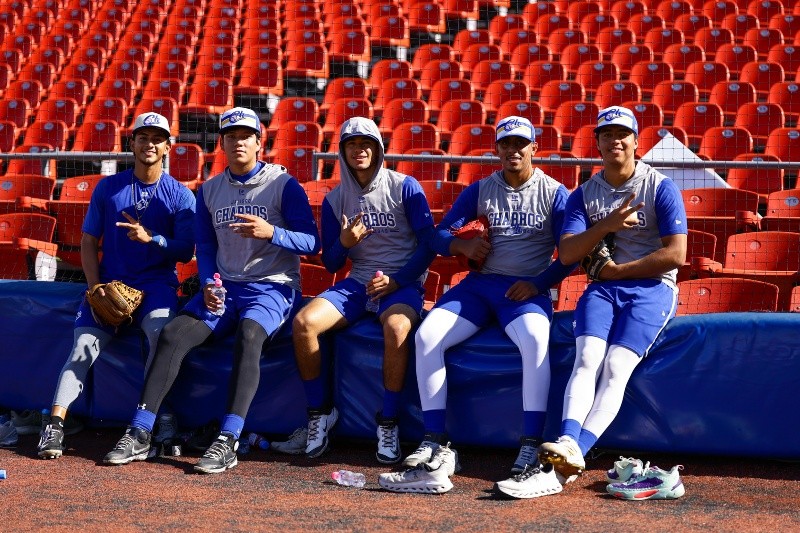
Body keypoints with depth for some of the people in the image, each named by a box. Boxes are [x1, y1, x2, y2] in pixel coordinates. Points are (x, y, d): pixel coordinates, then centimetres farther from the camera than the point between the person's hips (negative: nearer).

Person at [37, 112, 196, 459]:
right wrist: (96, 289, -4)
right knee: (83, 346, -20)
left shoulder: (180, 196, 5)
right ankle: (54, 424, -25)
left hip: (156, 284, -2)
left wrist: (151, 238, -19)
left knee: (162, 333, -32)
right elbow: (88, 243, 10)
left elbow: (186, 252, 0)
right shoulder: (108, 187, 10)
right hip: (109, 284, 2)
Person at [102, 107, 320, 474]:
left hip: (272, 287, -5)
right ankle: (140, 434, -17)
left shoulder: (283, 185, -3)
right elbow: (205, 247, 17)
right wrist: (209, 286, -2)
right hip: (224, 285, 5)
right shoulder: (209, 190, 13)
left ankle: (227, 442, -40)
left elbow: (311, 242, -8)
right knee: (172, 334, -17)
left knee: (248, 335, -35)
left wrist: (271, 233, -26)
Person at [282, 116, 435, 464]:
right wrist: (343, 243, -12)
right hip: (357, 283, 4)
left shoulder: (405, 188, -1)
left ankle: (388, 423, -22)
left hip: (403, 284, -4)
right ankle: (320, 411, -5)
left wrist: (396, 280, -13)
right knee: (303, 322, -22)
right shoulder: (334, 200, 9)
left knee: (397, 327, -38)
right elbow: (330, 264, 11)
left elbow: (429, 243, -3)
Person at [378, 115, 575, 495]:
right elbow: (440, 235, 10)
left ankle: (531, 449, -33)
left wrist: (538, 283, -15)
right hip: (479, 286, 4)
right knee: (426, 335, -21)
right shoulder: (479, 190, 12)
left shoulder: (554, 193, 5)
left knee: (535, 338, -37)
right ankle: (434, 444, -19)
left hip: (528, 289, -3)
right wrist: (462, 244, -12)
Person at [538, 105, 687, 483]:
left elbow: (675, 254, -8)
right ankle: (568, 443, -41)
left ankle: (577, 451, -38)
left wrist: (618, 270, -7)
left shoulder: (661, 188, 0)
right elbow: (566, 254, -1)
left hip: (652, 289, -3)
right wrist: (606, 225, -16)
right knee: (587, 358, -24)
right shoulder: (584, 194, 11)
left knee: (616, 367, -23)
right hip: (602, 289, 3)